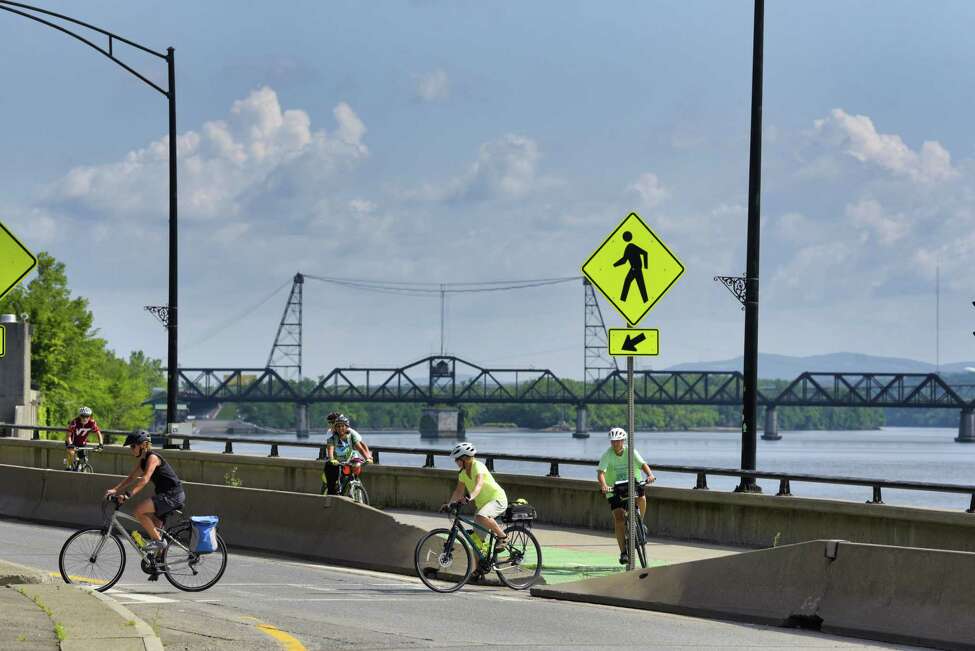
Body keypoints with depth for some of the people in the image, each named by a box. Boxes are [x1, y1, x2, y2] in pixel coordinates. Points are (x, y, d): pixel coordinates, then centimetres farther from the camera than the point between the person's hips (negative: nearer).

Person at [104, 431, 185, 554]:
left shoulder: (152, 457, -17)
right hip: (165, 494, 10)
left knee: (138, 511, -20)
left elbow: (144, 479, -29)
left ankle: (159, 541, -11)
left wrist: (128, 495, -38)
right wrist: (114, 490, 0)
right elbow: (131, 478, 13)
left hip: (172, 495, -10)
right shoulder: (142, 460, 13)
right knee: (154, 528, 17)